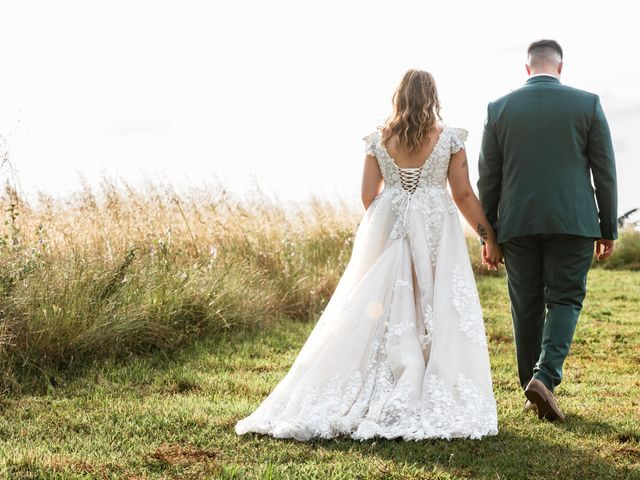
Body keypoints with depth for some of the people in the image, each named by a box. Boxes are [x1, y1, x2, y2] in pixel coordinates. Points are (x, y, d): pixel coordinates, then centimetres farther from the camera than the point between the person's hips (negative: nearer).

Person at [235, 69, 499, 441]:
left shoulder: (378, 140, 3)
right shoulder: (450, 138, -2)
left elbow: (369, 196, 4)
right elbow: (464, 195, -2)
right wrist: (489, 238, 6)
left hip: (387, 230, 2)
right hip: (437, 230, -2)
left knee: (380, 310, 6)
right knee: (437, 310, 2)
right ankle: (434, 400, 0)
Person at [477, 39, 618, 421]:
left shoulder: (499, 108, 4)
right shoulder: (588, 104, 0)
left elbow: (488, 176, 5)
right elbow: (605, 171, 1)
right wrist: (608, 228, 7)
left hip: (517, 224, 2)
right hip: (572, 222, -1)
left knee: (526, 306, 9)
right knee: (565, 300, 5)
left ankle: (532, 392, 14)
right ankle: (546, 376, -15)